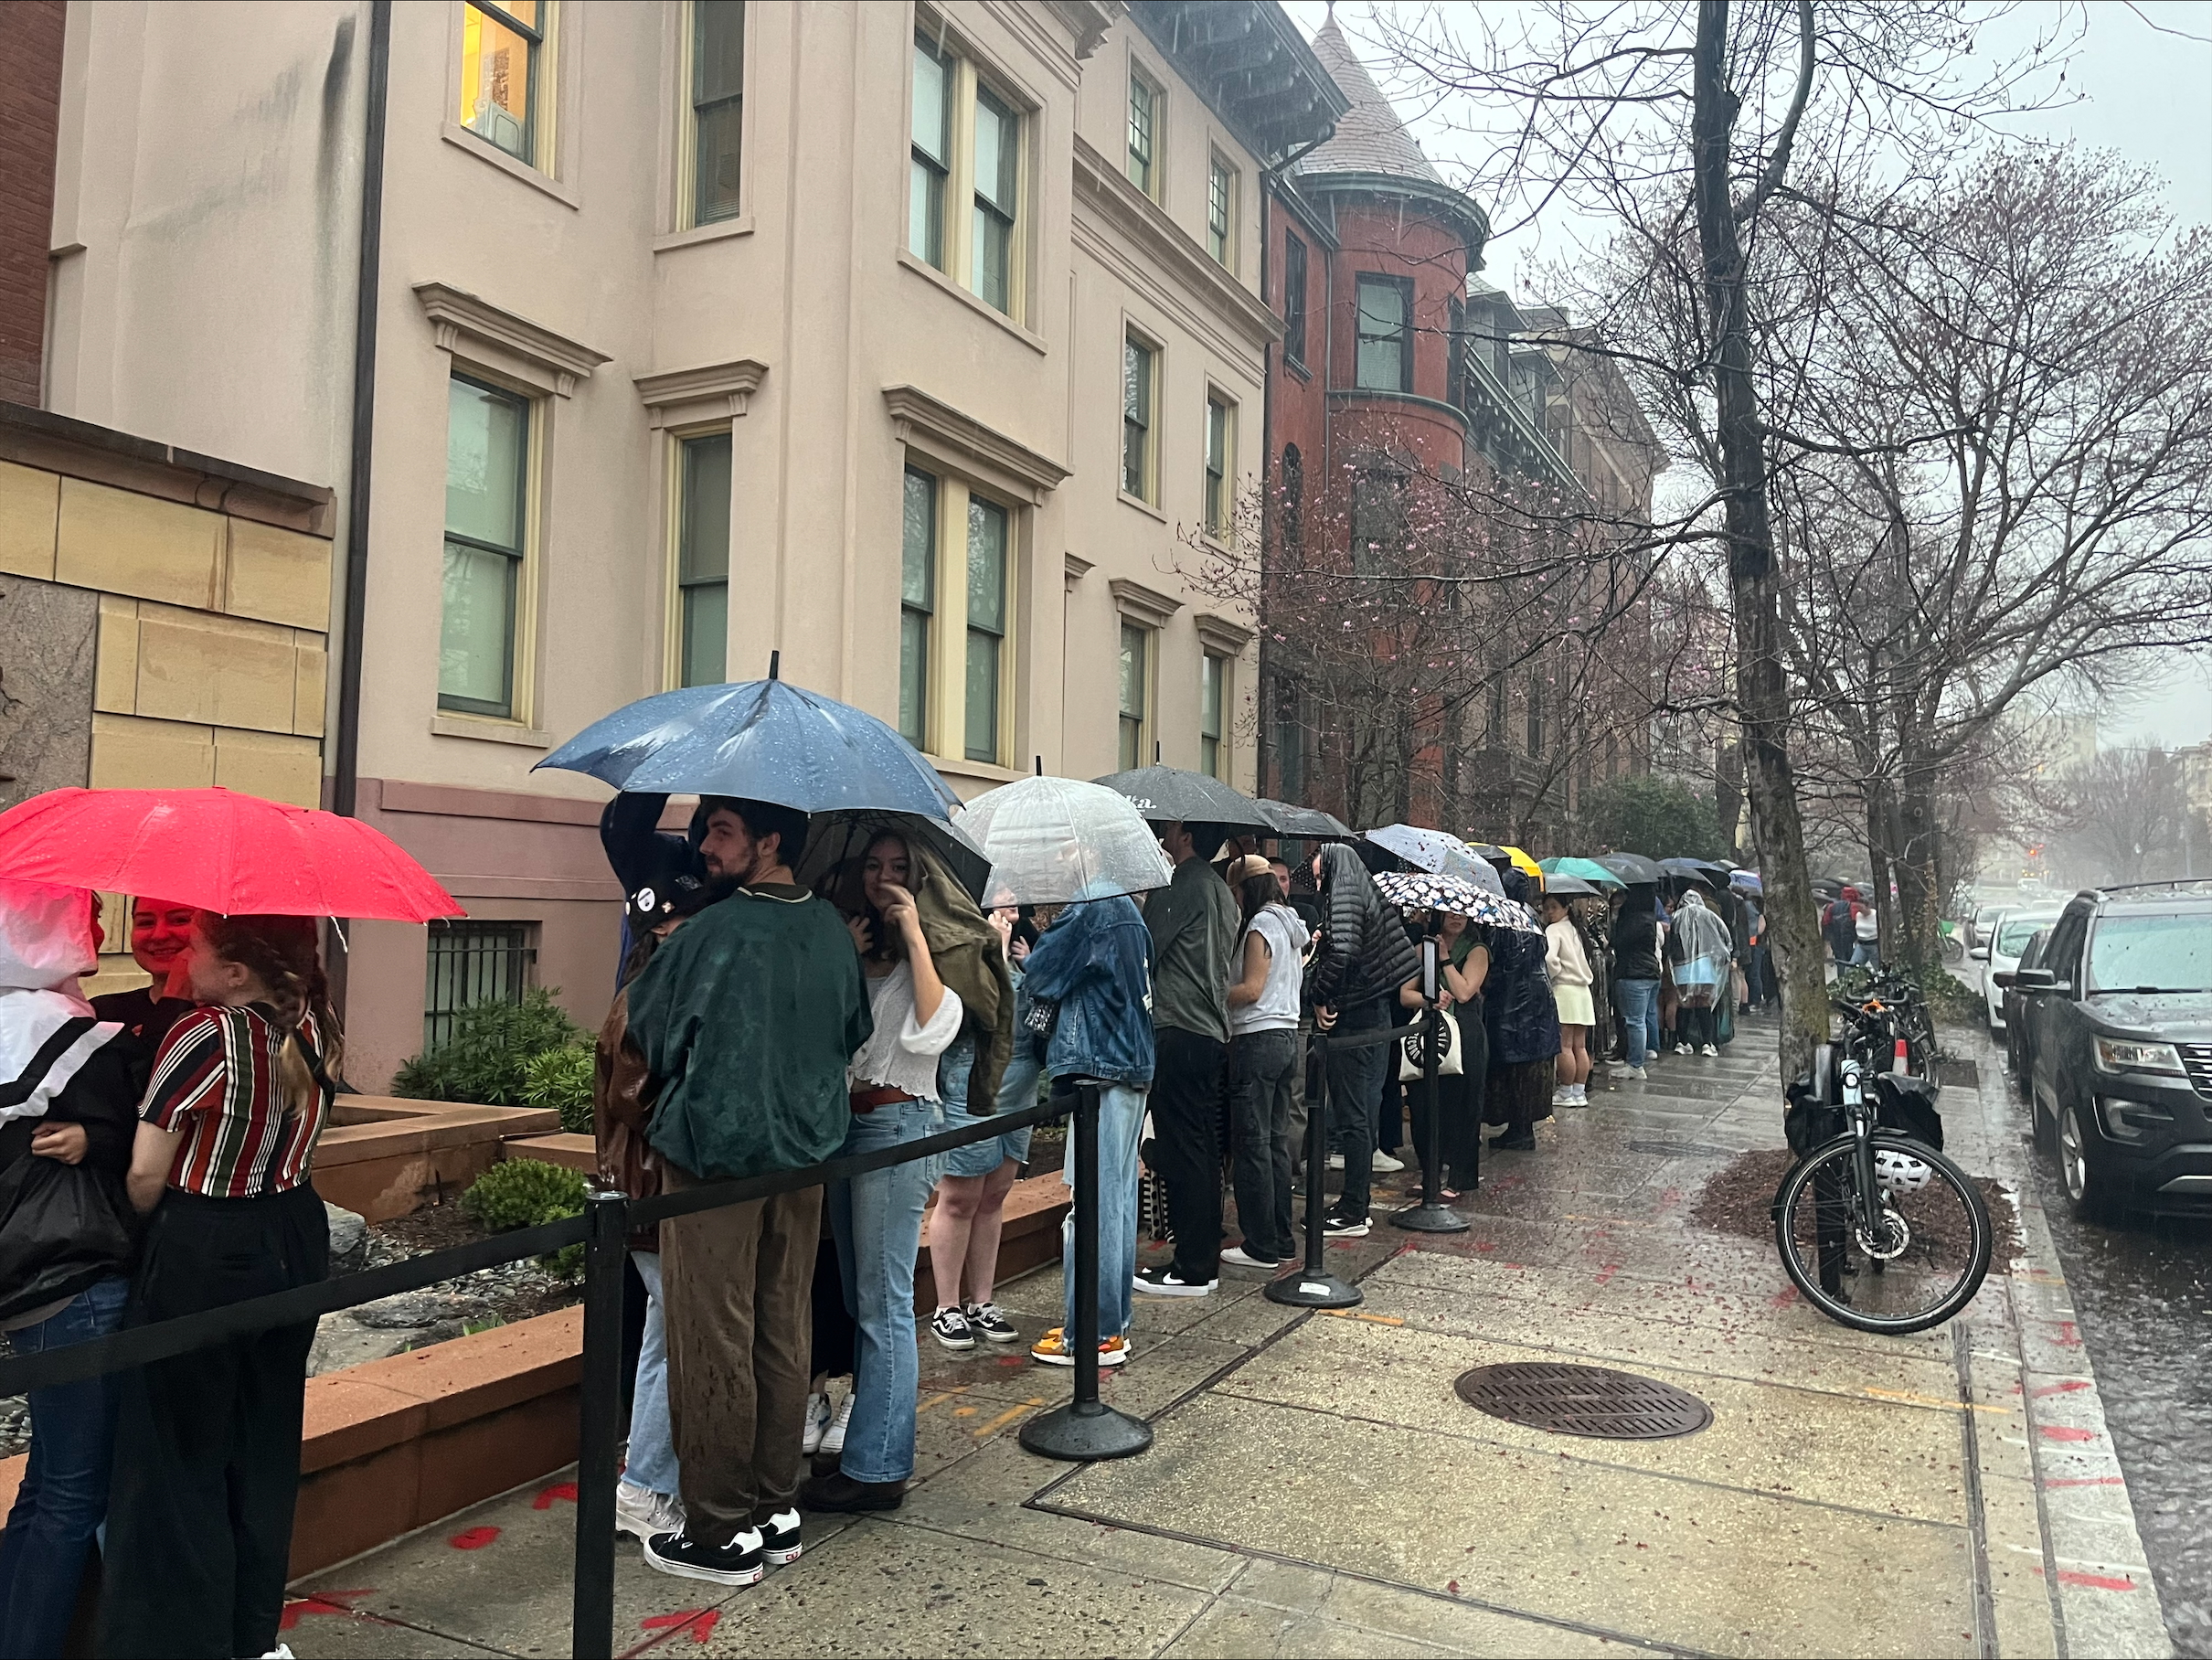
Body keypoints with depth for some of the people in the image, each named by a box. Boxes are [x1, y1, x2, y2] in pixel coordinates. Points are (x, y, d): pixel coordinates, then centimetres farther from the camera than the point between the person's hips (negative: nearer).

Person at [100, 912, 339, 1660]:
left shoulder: (201, 1036, -19)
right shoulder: (311, 1026, 0)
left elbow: (145, 1178, -15)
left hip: (201, 1256, -7)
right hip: (293, 1244, 7)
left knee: (178, 1463, 8)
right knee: (264, 1448, 18)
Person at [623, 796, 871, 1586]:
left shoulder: (711, 933, -17)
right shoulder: (832, 929, 1)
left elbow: (642, 1029, -5)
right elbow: (855, 1031, 13)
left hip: (713, 1153, -6)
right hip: (804, 1152, 6)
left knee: (713, 1347, 4)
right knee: (783, 1337, 14)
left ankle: (721, 1534, 14)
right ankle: (776, 1508, 26)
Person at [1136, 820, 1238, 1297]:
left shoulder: (1182, 886, -11)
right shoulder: (1220, 890, 18)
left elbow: (1144, 951, -9)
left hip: (1178, 1032, -10)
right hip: (1212, 1031, 10)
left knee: (1180, 1153, -5)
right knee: (1203, 1150, 13)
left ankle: (1191, 1268, -1)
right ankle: (1205, 1258, 19)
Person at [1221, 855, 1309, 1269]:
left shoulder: (1261, 925, -12)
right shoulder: (1292, 924, 15)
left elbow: (1251, 990, -17)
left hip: (1258, 1040, -9)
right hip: (1287, 1035, 9)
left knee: (1252, 1144, -3)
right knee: (1276, 1141, 14)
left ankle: (1262, 1246, 1)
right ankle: (1282, 1238, 19)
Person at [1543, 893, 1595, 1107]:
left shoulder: (1553, 930, -9)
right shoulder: (1574, 929, 15)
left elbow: (1550, 957, -24)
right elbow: (1585, 960, 19)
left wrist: (1551, 977, -8)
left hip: (1564, 991, -8)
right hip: (1582, 991, 8)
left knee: (1565, 1046, -4)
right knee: (1580, 1046, 8)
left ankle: (1566, 1094, 0)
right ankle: (1579, 1093, 11)